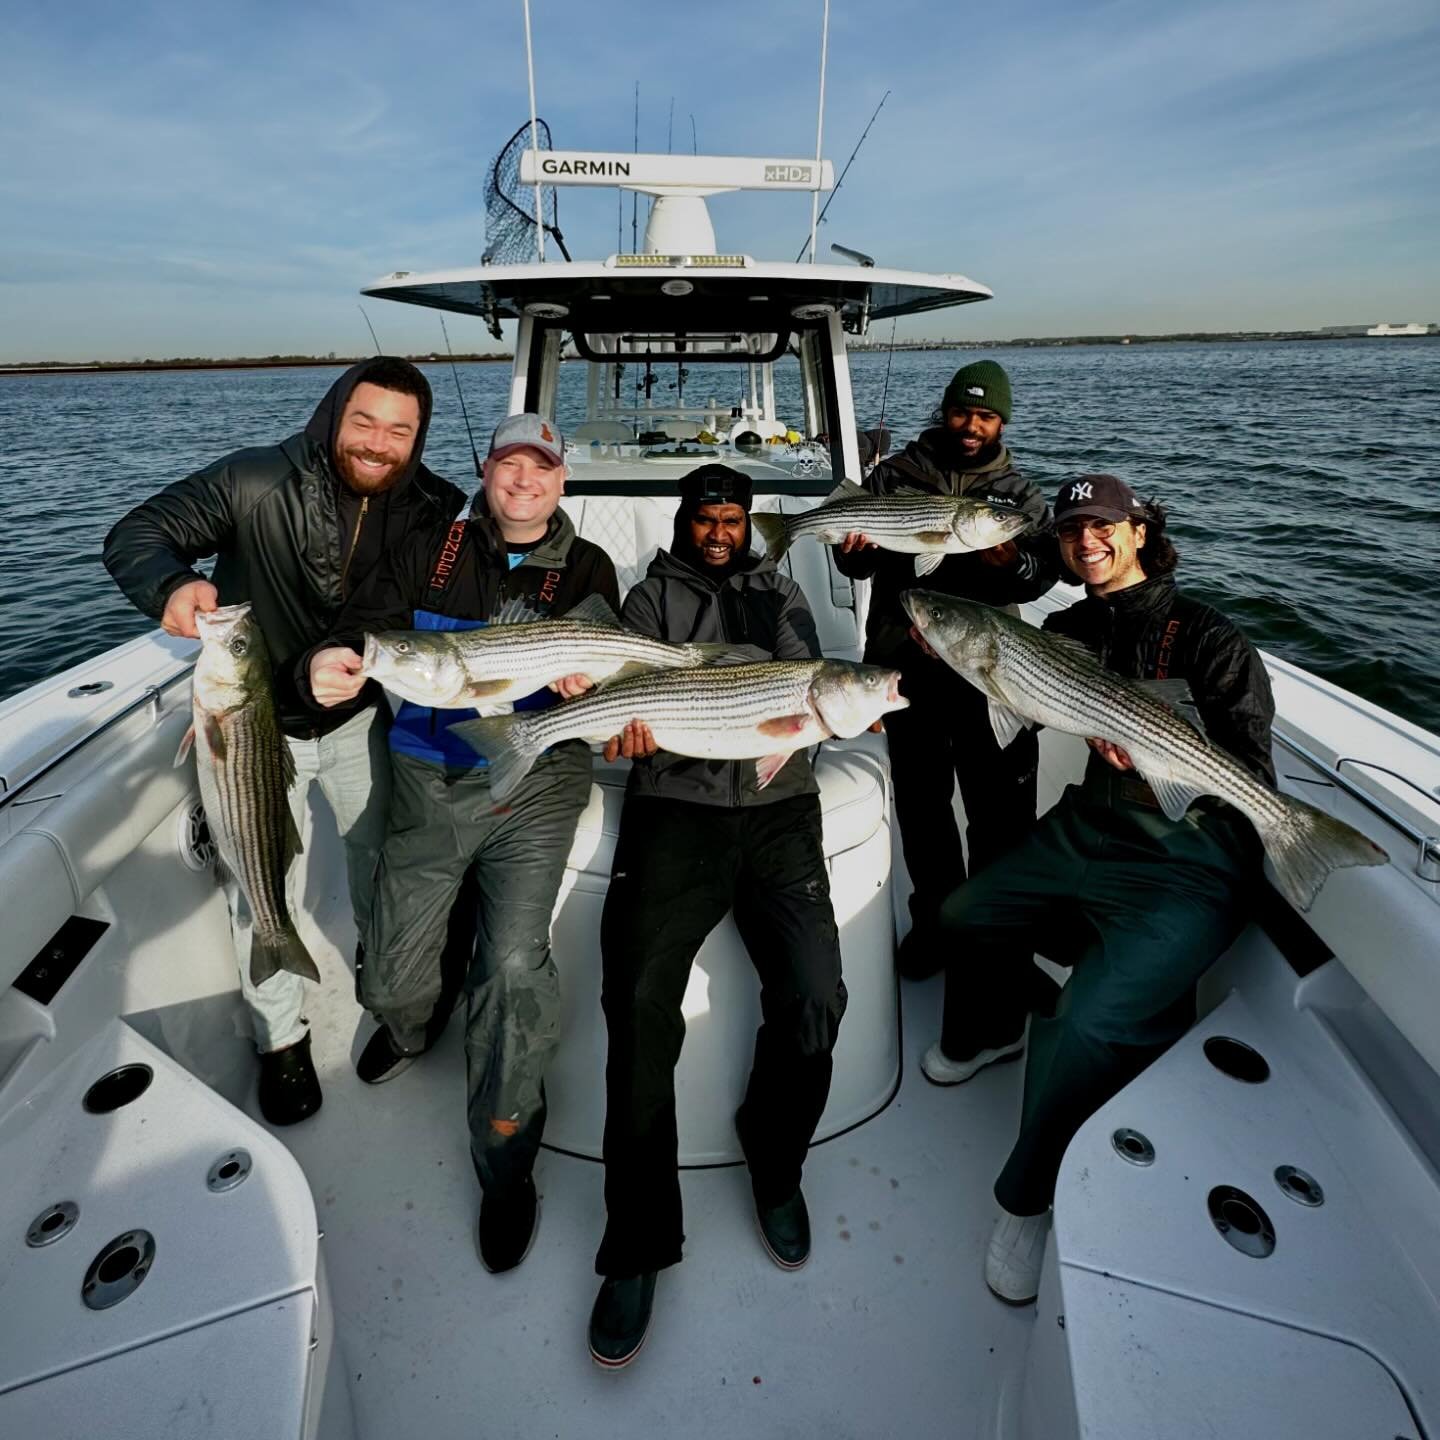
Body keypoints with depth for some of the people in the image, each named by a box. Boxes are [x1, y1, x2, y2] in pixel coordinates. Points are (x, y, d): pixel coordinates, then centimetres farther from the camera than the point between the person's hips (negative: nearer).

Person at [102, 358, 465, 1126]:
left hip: (359, 720, 2)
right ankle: (281, 1039, 32)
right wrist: (174, 585, -37)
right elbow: (135, 535, -15)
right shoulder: (254, 482, -19)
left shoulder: (434, 508, -10)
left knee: (384, 857, 16)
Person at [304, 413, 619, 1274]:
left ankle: (506, 1164, 8)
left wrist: (585, 679, -27)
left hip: (534, 786, -2)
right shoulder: (429, 555, 9)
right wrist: (330, 664, -25)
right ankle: (414, 1027, 48)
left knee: (515, 964, -16)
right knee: (391, 975, 7)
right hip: (431, 781, 3)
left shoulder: (587, 569, 7)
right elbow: (361, 629, -1)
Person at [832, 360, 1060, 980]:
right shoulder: (895, 476, 7)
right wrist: (856, 549, -16)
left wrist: (1016, 565, -20)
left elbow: (1047, 568, 2)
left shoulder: (1018, 493, 11)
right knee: (920, 796, 10)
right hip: (906, 661, 0)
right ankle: (934, 916, 28)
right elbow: (855, 563, 7)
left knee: (1002, 802, 2)